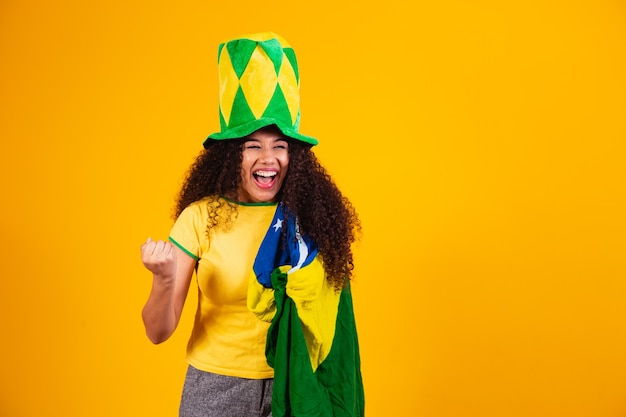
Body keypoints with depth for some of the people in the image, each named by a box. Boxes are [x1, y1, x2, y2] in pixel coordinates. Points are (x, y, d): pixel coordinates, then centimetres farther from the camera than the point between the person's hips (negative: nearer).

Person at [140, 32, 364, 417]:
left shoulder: (309, 218, -9)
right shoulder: (201, 217, -14)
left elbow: (321, 312, 4)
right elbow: (158, 332, -14)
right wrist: (163, 280, -32)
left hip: (290, 383, 2)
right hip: (215, 384, -1)